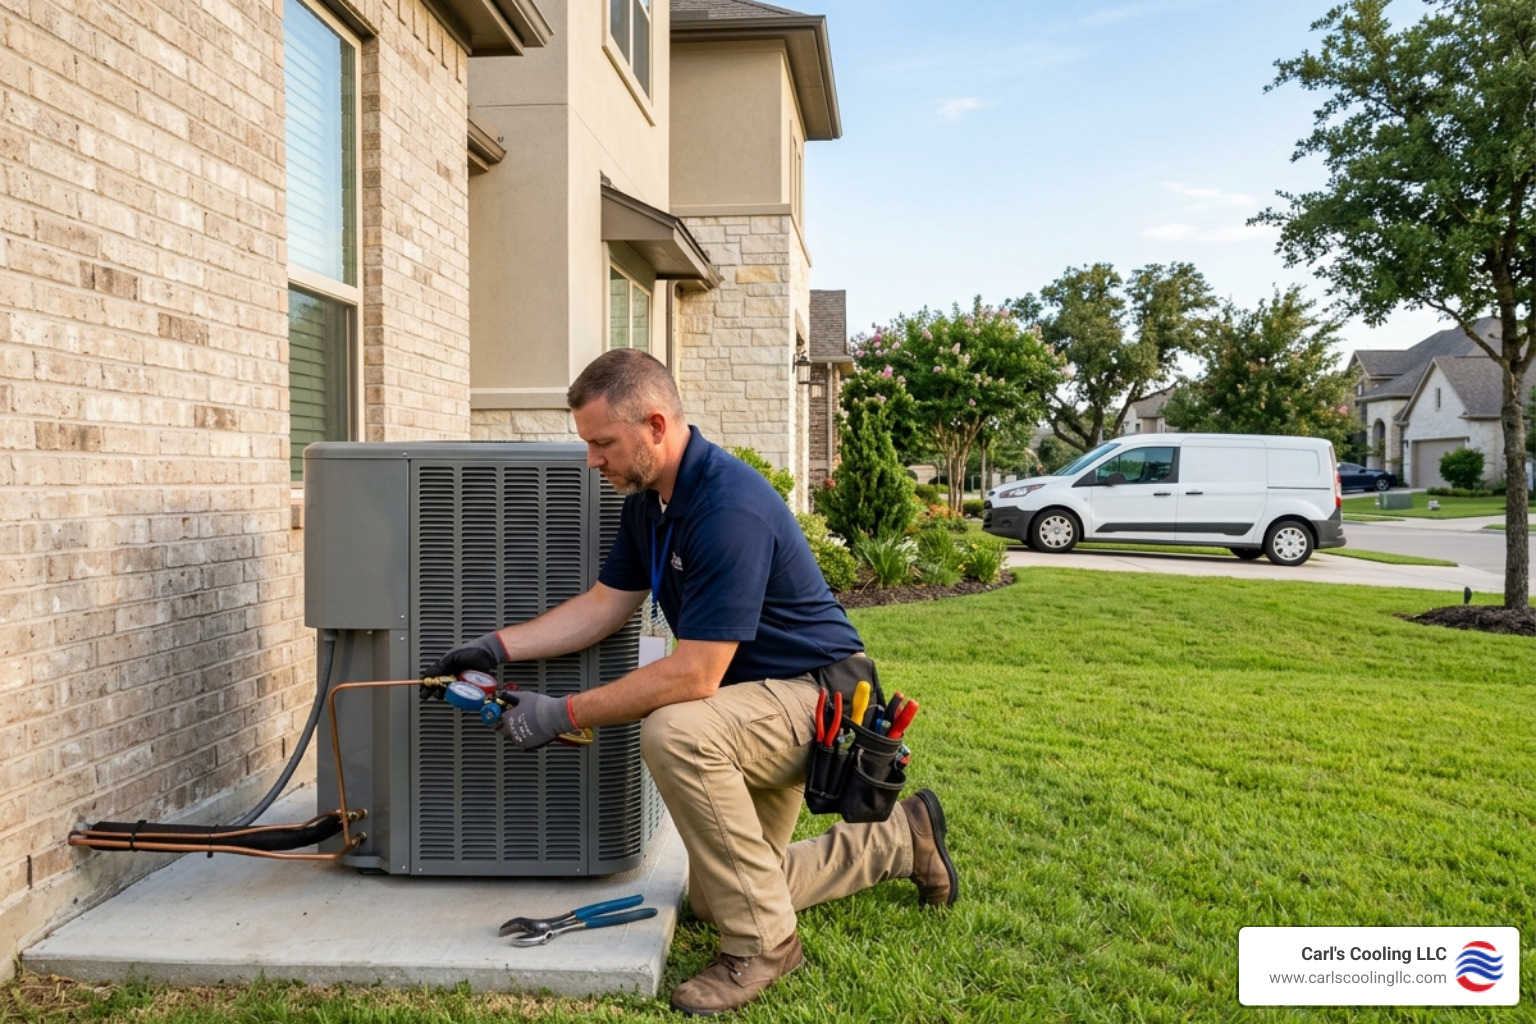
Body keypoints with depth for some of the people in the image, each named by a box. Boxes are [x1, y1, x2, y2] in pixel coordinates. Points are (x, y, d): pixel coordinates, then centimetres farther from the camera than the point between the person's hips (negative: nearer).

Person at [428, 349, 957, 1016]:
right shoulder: (649, 500, -1)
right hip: (769, 704, 10)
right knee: (713, 901, 15)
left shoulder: (731, 506, -31)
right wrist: (498, 646, -7)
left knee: (675, 732, -37)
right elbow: (603, 606, 4)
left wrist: (564, 715, -29)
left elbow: (695, 674, -33)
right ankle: (898, 839, 31)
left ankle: (763, 942, -18)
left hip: (820, 693, -9)